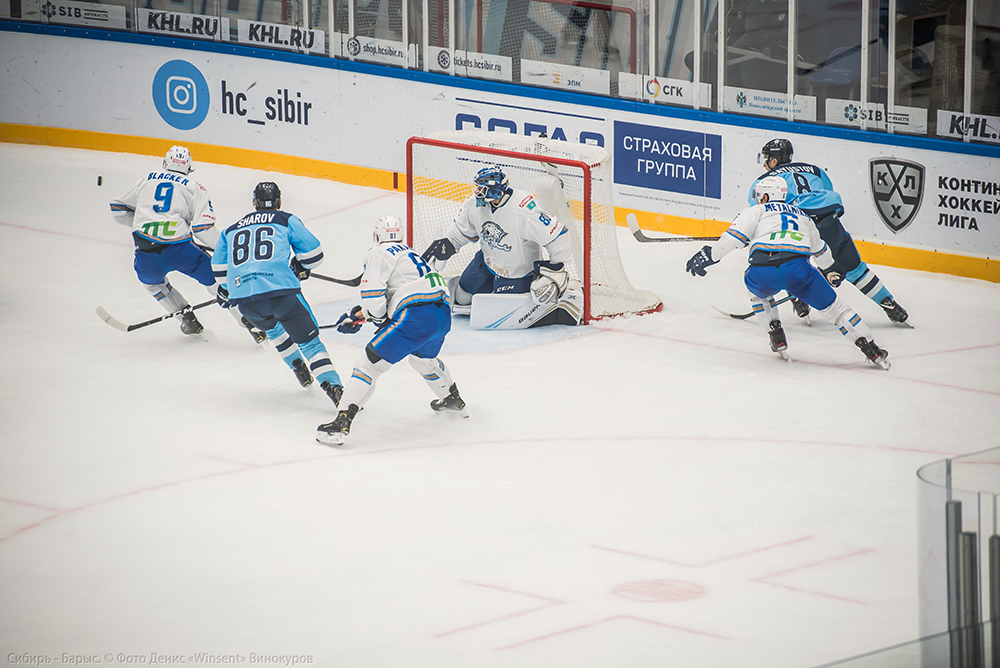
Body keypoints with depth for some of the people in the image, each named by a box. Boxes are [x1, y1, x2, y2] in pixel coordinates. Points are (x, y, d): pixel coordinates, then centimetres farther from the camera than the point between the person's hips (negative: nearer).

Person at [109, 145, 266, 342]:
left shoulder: (148, 179, 19)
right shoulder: (194, 188, 12)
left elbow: (118, 207, 23)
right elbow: (203, 227, -1)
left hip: (147, 252, 1)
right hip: (180, 249, -1)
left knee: (151, 280, 33)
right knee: (216, 280, 13)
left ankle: (186, 318, 22)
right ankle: (250, 323, 4)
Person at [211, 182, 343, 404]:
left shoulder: (231, 230, 26)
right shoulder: (287, 220, 15)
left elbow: (219, 266, 27)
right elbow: (313, 251, 10)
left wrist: (225, 289, 45)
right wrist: (302, 268, 31)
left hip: (244, 300, 3)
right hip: (280, 289, -3)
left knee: (272, 327, 35)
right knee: (309, 340, 3)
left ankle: (299, 370, 35)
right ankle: (334, 387, -13)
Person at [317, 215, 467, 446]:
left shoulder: (380, 254, 4)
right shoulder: (410, 253, 31)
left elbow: (372, 292, -7)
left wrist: (380, 320, 11)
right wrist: (357, 316, 36)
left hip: (417, 317, -8)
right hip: (444, 314, 8)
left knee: (370, 363, -7)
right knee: (423, 358, 39)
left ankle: (342, 422, -17)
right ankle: (452, 400, 56)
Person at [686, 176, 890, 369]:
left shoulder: (757, 211, 23)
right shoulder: (802, 216, 36)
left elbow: (734, 237, 6)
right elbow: (820, 249, 51)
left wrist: (710, 254, 12)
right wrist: (831, 270, 68)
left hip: (763, 272, -1)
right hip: (798, 269, 1)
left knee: (756, 288, 35)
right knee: (832, 305, 15)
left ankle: (776, 337, 24)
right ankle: (871, 350, 9)